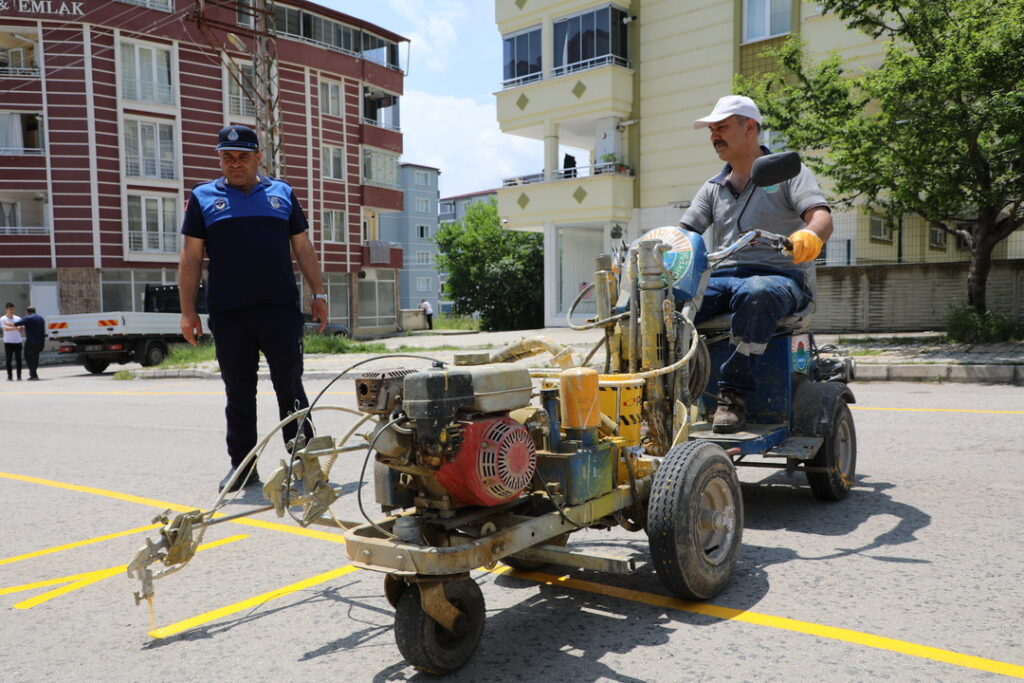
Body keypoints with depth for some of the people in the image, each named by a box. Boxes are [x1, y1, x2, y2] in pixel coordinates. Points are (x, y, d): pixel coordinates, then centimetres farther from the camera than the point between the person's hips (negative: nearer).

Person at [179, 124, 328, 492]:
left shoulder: (282, 193, 12)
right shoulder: (203, 197, 10)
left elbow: (303, 248, 13)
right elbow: (191, 258, 7)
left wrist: (319, 295, 6)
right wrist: (188, 311, 0)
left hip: (281, 309, 0)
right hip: (228, 314, 0)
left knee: (290, 387, 3)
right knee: (239, 392, 7)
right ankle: (243, 465, 17)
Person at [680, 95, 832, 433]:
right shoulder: (713, 187, 25)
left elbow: (821, 217, -8)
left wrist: (810, 236, -33)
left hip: (780, 277, -4)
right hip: (721, 277, 4)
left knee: (754, 294, -42)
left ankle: (733, 393, -34)